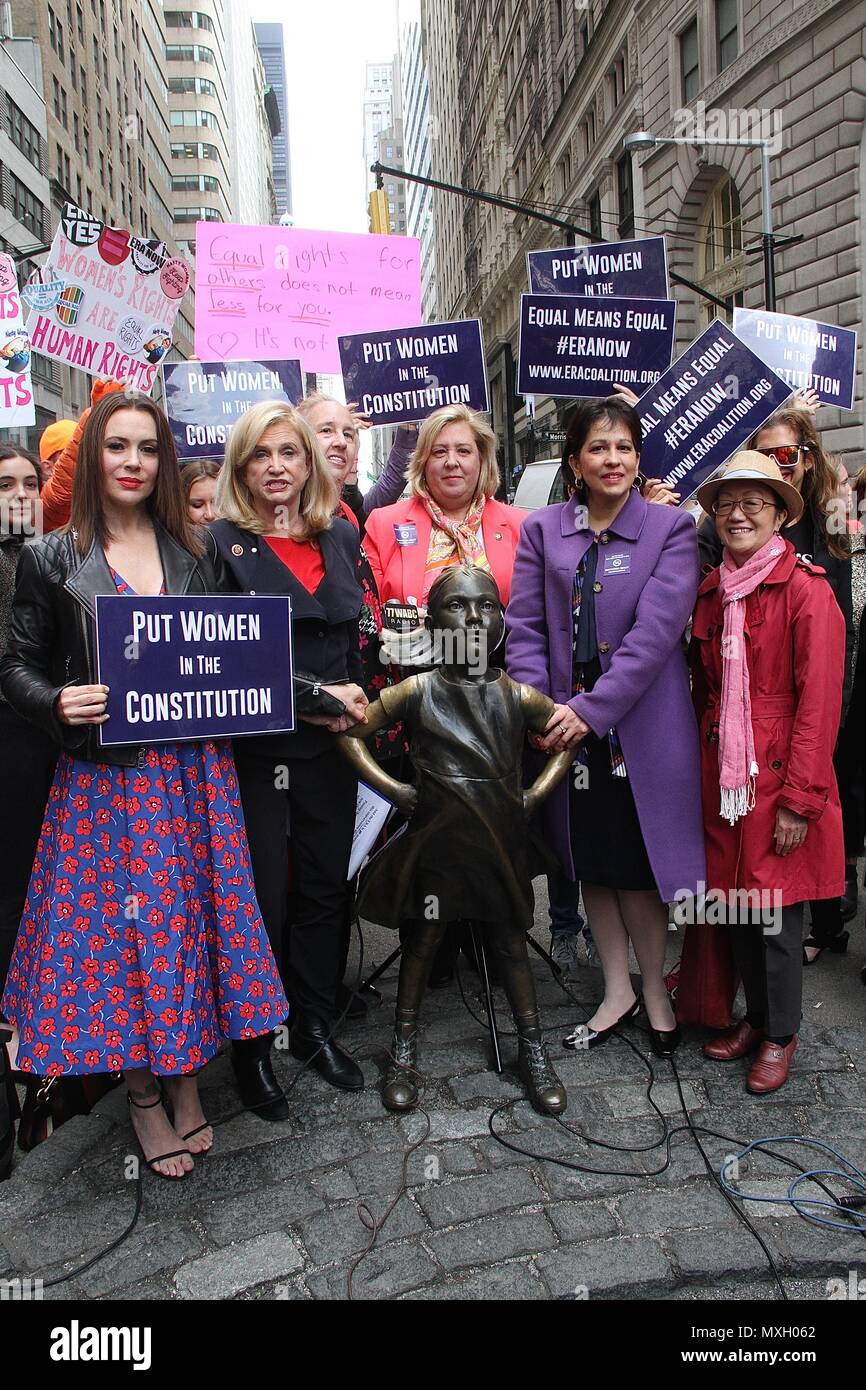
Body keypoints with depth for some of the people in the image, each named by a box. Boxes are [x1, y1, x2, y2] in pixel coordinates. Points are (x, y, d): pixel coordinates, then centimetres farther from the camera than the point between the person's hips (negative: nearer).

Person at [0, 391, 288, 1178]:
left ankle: (186, 1081, 28)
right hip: (103, 779, -2)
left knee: (192, 917, 8)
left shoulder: (198, 553, 9)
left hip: (193, 774, 2)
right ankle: (142, 1095, 24)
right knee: (117, 922, 4)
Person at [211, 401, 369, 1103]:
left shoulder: (341, 537, 10)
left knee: (326, 887, 12)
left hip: (330, 744, 5)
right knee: (262, 900, 2)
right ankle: (252, 1047, 21)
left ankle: (315, 1026, 30)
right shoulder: (221, 544, -5)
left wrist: (356, 704, 5)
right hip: (252, 748, -4)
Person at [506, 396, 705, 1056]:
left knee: (638, 865, 6)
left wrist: (591, 710, -20)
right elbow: (524, 626, 0)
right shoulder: (542, 530, 4)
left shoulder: (671, 528, -3)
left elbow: (657, 630, -14)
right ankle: (617, 992, 31)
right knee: (592, 864, 14)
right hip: (567, 728, 3)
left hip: (643, 726, -3)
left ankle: (654, 988, 30)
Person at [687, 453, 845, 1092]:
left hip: (778, 775, -5)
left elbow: (820, 702, -13)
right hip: (721, 774, 5)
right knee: (735, 903, 13)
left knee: (777, 912, 4)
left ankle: (781, 1035, 25)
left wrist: (800, 799, -15)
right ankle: (754, 1017, 34)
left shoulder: (805, 590, -10)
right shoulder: (710, 593, 9)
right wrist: (705, 769, 10)